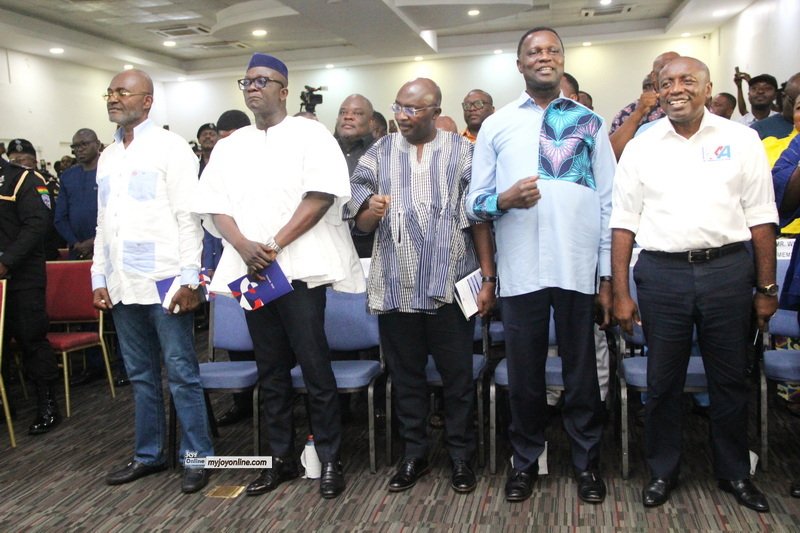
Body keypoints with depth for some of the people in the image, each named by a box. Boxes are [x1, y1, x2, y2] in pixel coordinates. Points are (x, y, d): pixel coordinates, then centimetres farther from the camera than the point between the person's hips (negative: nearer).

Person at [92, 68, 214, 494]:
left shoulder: (170, 147, -3)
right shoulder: (107, 157, 16)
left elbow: (188, 217, -9)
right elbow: (103, 224, 18)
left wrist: (189, 278, -15)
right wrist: (99, 278, 11)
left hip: (163, 282, -6)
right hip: (121, 285, 6)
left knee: (181, 372, 0)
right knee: (140, 374, 14)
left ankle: (198, 456, 12)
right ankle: (148, 454, 27)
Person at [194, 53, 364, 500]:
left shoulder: (310, 134, 2)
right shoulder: (230, 145, 17)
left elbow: (321, 194, -10)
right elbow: (214, 204, 9)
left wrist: (275, 245, -13)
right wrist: (243, 246, -10)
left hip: (299, 268, -5)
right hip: (250, 272, 5)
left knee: (315, 368, -3)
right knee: (271, 371, 12)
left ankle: (331, 460, 12)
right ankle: (282, 458, 24)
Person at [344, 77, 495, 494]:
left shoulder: (461, 150, 3)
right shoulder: (379, 154, 9)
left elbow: (480, 217, 1)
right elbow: (360, 222, 7)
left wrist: (488, 277, -3)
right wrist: (371, 211, -16)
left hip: (450, 284, -2)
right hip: (396, 287, 2)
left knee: (457, 375, 7)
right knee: (405, 375, 11)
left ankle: (461, 455, 23)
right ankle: (414, 453, 27)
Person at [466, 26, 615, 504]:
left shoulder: (591, 123, 9)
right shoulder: (496, 126, 9)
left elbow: (608, 203, 7)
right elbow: (475, 203, 8)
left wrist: (608, 276, 2)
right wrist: (504, 200, -15)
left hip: (579, 268, 0)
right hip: (521, 270, 0)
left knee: (582, 371, 10)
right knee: (524, 373, 10)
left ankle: (587, 461, 29)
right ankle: (526, 460, 29)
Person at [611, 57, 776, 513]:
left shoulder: (740, 139, 4)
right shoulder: (641, 148, 5)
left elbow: (761, 218, 3)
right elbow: (624, 223, 2)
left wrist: (767, 288, 0)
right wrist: (621, 293, -2)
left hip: (728, 270, 0)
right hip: (662, 273, 0)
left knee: (731, 378, 11)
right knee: (663, 380, 9)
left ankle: (735, 472, 31)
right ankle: (663, 471, 27)